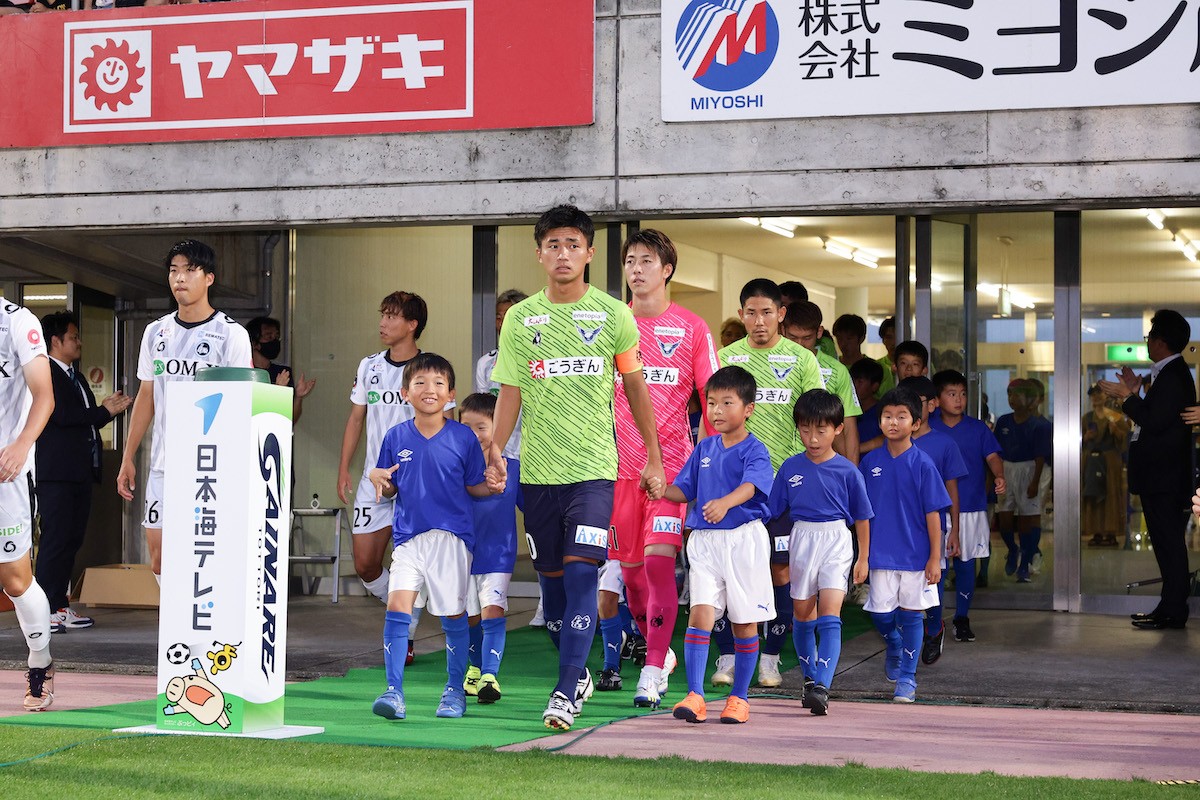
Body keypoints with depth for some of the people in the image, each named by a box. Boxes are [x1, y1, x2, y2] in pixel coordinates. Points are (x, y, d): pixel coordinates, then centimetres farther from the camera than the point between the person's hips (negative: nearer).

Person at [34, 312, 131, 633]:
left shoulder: (75, 376, 22)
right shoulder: (45, 374, -7)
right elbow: (62, 415, -18)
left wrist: (110, 408, 5)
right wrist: (105, 411, -11)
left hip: (81, 471, 9)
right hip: (57, 473, -9)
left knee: (72, 540, 9)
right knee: (54, 539, -10)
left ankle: (60, 606, 13)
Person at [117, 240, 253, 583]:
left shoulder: (231, 334, -3)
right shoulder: (156, 333, 13)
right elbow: (146, 397, 18)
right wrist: (128, 458, 15)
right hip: (163, 464, 5)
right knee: (159, 559, 4)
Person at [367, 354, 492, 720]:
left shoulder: (463, 437, -1)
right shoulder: (395, 437, 4)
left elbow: (474, 487, 5)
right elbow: (388, 491, 11)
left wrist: (494, 485, -15)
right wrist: (377, 479, -10)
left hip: (452, 538, -1)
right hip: (408, 538, 1)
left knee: (454, 615, 6)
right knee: (397, 607, -13)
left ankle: (455, 691, 23)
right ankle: (394, 692, -9)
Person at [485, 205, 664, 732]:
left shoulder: (614, 315, 1)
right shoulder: (520, 319, 4)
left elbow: (635, 388, 9)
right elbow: (510, 393, 6)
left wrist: (654, 460, 9)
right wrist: (496, 449, -10)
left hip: (594, 468, -2)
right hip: (538, 468, 2)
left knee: (581, 573, -13)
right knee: (552, 578, 9)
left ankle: (566, 694, -13)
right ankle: (577, 674, 27)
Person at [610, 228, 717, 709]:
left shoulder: (692, 328, 2)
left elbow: (712, 399, 5)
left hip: (673, 464, -3)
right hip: (620, 465, 3)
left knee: (659, 560, -15)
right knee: (631, 569, 8)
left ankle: (652, 673, -10)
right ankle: (659, 652, 31)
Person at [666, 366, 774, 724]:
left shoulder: (754, 450, -7)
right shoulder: (705, 448, 10)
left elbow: (750, 486, -25)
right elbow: (684, 489, 15)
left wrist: (724, 503, -44)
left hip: (744, 538, -3)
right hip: (704, 539, 4)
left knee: (745, 621, 6)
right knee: (700, 613, -9)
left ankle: (739, 697, 17)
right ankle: (695, 696, -12)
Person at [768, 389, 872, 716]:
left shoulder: (847, 471, -5)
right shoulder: (791, 468, 1)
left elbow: (862, 517, 4)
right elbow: (773, 511, 7)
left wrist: (863, 559, 6)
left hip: (836, 542, -3)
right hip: (801, 541, 3)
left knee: (829, 612, -16)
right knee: (802, 613, 13)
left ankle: (822, 687, -24)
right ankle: (809, 679, 31)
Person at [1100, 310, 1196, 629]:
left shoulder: (1173, 377, -16)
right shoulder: (1172, 373, 17)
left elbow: (1154, 422, -23)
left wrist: (1126, 396, -16)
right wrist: (1135, 393, 13)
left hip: (1163, 476, -11)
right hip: (1160, 474, 11)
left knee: (1169, 541, -8)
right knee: (1167, 542, 12)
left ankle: (1173, 612, -6)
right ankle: (1171, 607, 17)